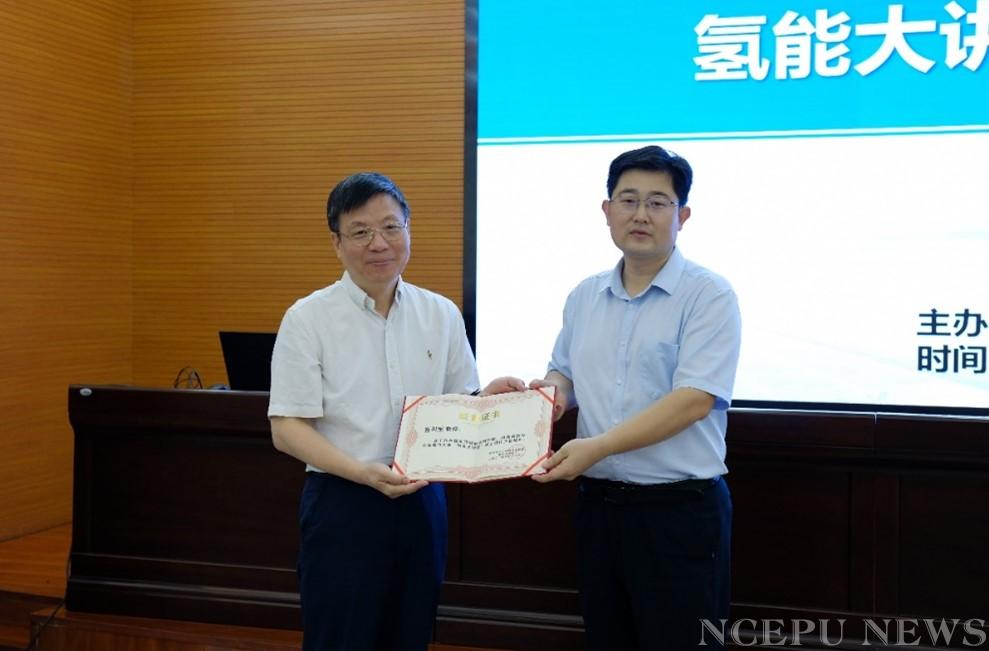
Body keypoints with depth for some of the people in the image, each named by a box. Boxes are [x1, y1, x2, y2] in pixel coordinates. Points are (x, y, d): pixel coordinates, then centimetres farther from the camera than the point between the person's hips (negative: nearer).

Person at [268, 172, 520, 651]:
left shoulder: (441, 314, 5)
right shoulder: (308, 318, -7)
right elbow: (287, 428, -9)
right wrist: (365, 473, -23)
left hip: (422, 502, 4)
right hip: (342, 504, -3)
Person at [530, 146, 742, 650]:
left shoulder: (709, 295, -10)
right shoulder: (583, 298, 10)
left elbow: (694, 400, -19)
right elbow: (566, 373, 20)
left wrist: (597, 447, -24)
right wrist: (554, 389, -5)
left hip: (679, 508, -5)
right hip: (597, 502, 6)